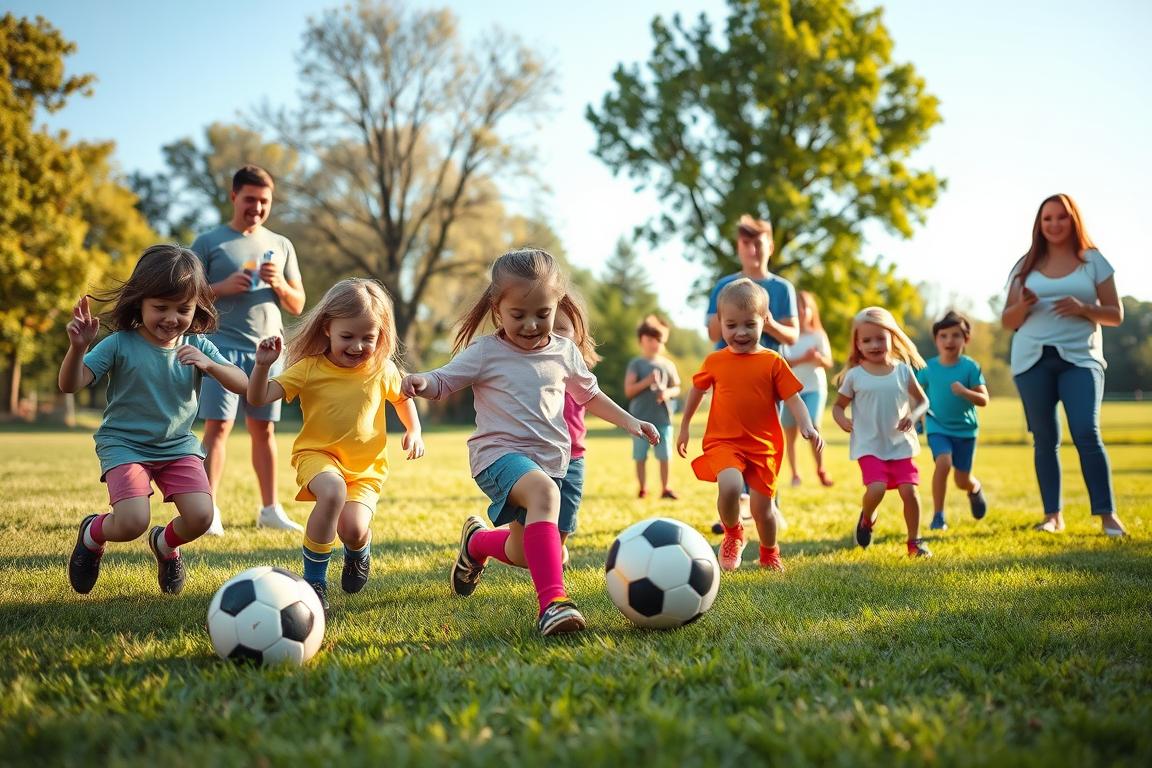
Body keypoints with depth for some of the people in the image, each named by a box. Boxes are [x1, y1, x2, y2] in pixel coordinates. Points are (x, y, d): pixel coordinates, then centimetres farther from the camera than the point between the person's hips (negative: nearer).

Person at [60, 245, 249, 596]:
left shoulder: (197, 346, -2)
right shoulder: (120, 344, -13)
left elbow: (242, 384, -8)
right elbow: (70, 384, -19)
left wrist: (208, 364, -27)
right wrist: (78, 347, -39)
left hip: (179, 446, 4)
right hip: (125, 445, -3)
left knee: (200, 517, -15)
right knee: (132, 523, -22)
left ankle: (165, 544, 22)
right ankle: (92, 534, 16)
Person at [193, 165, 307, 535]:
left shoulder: (281, 246, 14)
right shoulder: (209, 242, 4)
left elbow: (297, 306, 14)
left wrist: (279, 284, -6)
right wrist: (223, 287, -14)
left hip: (267, 351, 4)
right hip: (223, 347, -3)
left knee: (264, 429, 8)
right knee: (219, 425, -9)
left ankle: (270, 509, 15)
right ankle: (207, 510, -8)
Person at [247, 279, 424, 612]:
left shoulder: (383, 371, -2)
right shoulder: (310, 369, -9)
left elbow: (403, 398, 19)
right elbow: (258, 398, -14)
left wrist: (414, 431, 4)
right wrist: (263, 364, -31)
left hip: (367, 466, 2)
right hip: (318, 455, -2)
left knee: (352, 529, -22)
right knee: (333, 492, -37)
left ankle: (359, 551, 22)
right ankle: (313, 581, -18)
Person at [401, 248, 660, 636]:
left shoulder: (565, 352, 7)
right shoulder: (485, 353, -4)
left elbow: (588, 394, 22)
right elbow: (442, 382, -3)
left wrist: (628, 420, 16)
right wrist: (421, 382, -26)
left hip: (550, 459, 6)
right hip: (499, 453, -6)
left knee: (524, 551, 13)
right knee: (544, 492, -39)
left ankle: (476, 541, 49)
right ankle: (552, 600, -45)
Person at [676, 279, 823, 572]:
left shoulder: (773, 362, -2)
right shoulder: (715, 361, 2)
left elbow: (792, 398, -2)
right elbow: (696, 391, 18)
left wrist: (807, 426, -20)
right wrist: (684, 427, 25)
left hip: (763, 446, 1)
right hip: (723, 442, 0)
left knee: (761, 507, 5)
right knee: (730, 485, -29)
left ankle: (769, 554, 38)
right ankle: (733, 535, 3)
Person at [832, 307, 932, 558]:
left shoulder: (903, 370, 1)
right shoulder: (855, 375, -3)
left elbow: (922, 400, 11)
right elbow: (838, 405, 7)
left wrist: (914, 415, -11)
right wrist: (842, 420, -15)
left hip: (900, 444, 2)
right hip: (869, 446, -2)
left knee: (909, 490, -6)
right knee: (876, 488, -20)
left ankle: (914, 541, 14)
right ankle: (866, 518, 15)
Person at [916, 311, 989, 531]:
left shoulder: (970, 367, -9)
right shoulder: (929, 367, -4)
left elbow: (984, 400, -12)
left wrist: (964, 391, -29)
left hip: (965, 429, 0)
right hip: (938, 427, 0)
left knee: (963, 480, 6)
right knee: (943, 463, -25)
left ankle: (976, 489, 46)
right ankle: (938, 516, -12)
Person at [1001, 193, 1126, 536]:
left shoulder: (1093, 260, 6)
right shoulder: (1026, 265, 10)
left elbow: (1116, 315, 6)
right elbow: (1007, 321, 11)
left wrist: (1084, 309, -13)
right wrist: (1023, 305, -11)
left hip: (1080, 357, -2)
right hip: (1033, 359, 2)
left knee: (1087, 434, -14)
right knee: (1045, 439, 4)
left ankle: (1107, 514, -7)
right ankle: (1053, 516, 9)